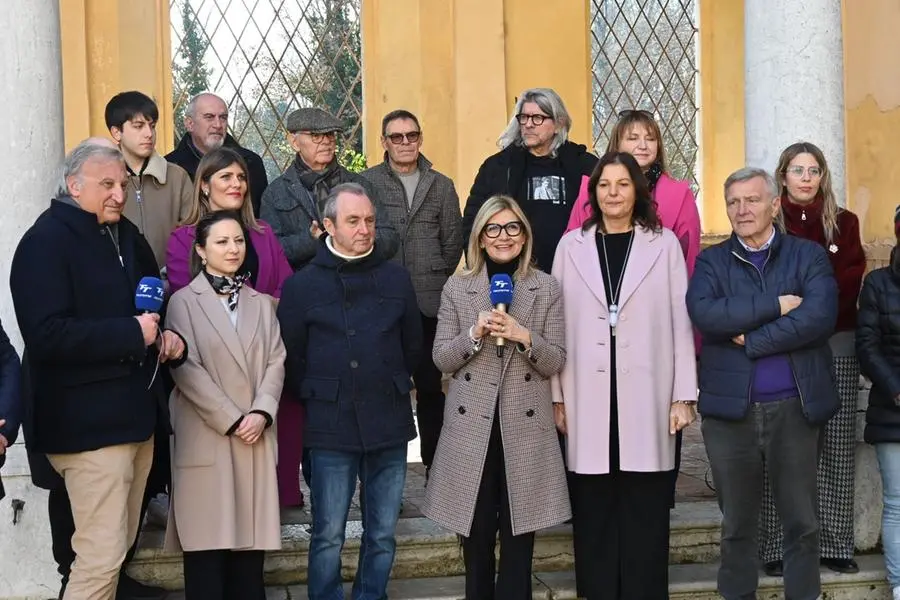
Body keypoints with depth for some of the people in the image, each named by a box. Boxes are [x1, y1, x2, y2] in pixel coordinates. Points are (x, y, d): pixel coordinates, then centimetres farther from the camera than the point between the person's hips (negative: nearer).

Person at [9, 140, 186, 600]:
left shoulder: (126, 235, 15)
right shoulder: (45, 242, -9)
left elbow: (155, 301, 27)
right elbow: (47, 335, -21)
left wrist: (168, 336, 5)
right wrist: (132, 335, -20)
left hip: (135, 414, 8)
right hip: (89, 423, -8)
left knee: (119, 547, 12)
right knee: (102, 556, -9)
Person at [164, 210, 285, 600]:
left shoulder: (261, 303, 16)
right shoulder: (184, 301, 1)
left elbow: (275, 362, 8)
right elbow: (186, 368, -7)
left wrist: (262, 412, -9)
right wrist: (232, 419, -11)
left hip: (255, 437, 4)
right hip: (206, 437, -4)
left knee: (251, 537, 3)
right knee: (207, 542, -3)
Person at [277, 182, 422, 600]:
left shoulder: (396, 278, 7)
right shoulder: (302, 284, 0)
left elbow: (413, 345, 14)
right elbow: (291, 355, 4)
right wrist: (316, 396, 5)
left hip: (389, 423, 3)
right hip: (332, 426, -2)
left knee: (382, 534, 10)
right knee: (328, 536, 4)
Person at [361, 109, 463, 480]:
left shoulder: (441, 186, 10)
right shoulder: (365, 182, 2)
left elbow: (453, 242, 11)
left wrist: (435, 280, 6)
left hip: (429, 304, 2)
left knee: (431, 385, 6)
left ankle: (435, 464, 16)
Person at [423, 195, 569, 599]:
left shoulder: (547, 288, 3)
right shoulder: (457, 288, 4)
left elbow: (555, 362, 0)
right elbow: (441, 359, 1)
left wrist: (524, 337, -18)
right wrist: (474, 334, -16)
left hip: (524, 426, 0)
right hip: (472, 426, 1)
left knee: (518, 540, 4)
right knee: (475, 538, 7)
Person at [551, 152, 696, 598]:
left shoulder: (664, 244, 6)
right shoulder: (572, 245, 8)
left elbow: (680, 322, 3)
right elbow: (559, 325, 7)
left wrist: (684, 396, -2)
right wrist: (558, 397, 3)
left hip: (646, 399, -1)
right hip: (589, 400, 1)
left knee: (644, 512, 3)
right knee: (594, 511, 5)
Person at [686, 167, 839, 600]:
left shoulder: (809, 255, 4)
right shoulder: (712, 261, 5)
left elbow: (820, 316, -14)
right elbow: (704, 313, -15)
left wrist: (750, 341, -14)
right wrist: (776, 305, -16)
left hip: (795, 408, 0)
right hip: (730, 409, 1)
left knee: (802, 521, 9)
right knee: (737, 523, 12)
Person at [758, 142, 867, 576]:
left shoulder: (844, 223, 10)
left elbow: (849, 284, 0)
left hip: (836, 349, 2)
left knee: (837, 450, 4)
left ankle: (834, 544, 12)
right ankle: (778, 547, 3)